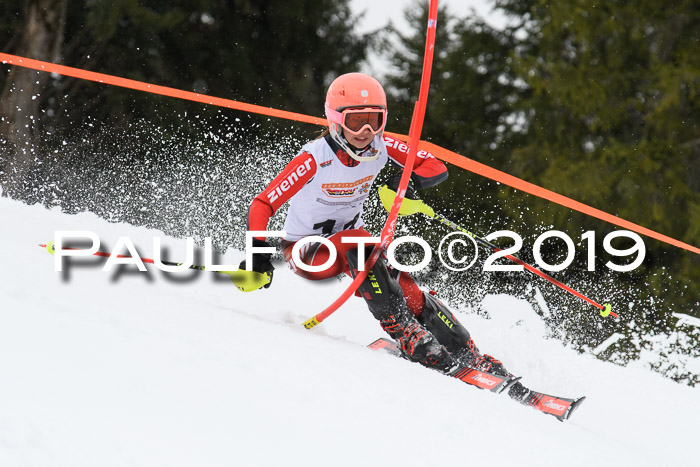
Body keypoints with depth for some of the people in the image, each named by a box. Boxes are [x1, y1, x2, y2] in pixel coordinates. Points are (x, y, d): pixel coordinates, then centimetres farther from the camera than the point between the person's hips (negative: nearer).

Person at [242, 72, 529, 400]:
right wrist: (258, 255, -44)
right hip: (305, 250, -4)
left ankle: (477, 363, -14)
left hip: (349, 242, 4)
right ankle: (408, 337, -36)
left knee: (409, 294, -18)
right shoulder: (316, 158, -27)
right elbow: (262, 205, -28)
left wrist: (410, 182, -33)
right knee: (357, 244, -37)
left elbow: (436, 167, -11)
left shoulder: (380, 146, -13)